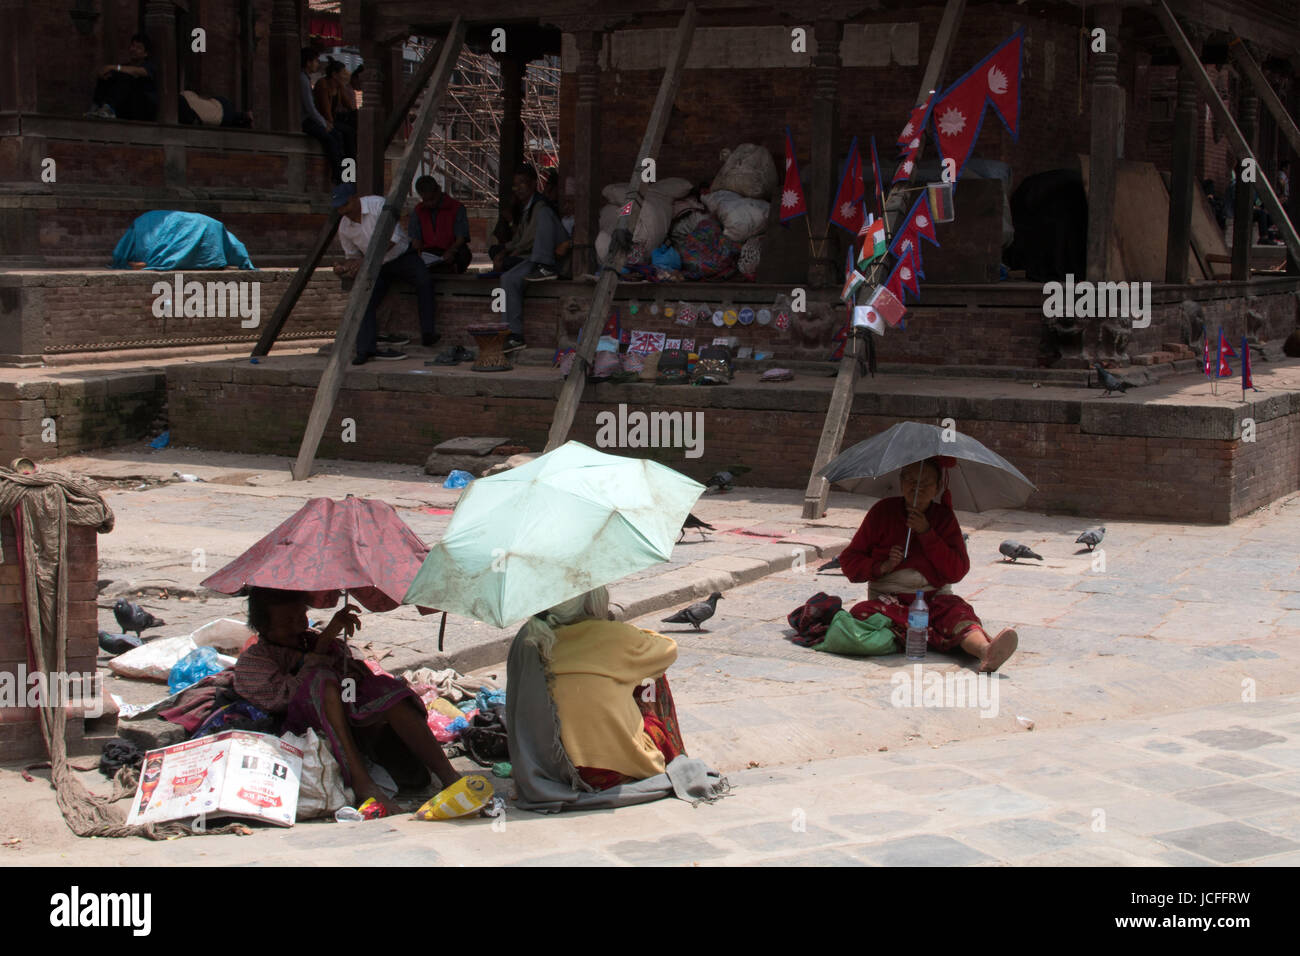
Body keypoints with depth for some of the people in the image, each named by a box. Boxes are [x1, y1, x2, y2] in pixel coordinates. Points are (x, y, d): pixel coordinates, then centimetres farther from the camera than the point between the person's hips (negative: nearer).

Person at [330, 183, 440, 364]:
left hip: (402, 256, -4)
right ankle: (366, 349, -21)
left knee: (424, 281, -31)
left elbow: (391, 239, -26)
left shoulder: (378, 204, -20)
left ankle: (427, 333, -30)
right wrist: (343, 267, -15)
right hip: (377, 267, 4)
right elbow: (352, 256, 11)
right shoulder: (344, 228, -3)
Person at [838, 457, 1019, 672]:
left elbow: (957, 572, -2)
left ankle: (986, 651, -64)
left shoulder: (944, 517, 8)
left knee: (958, 612, -34)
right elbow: (849, 560, 7)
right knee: (862, 614, -35)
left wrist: (926, 533, -10)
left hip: (934, 598, 0)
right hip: (888, 597, 0)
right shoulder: (883, 511, 6)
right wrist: (882, 567, -13)